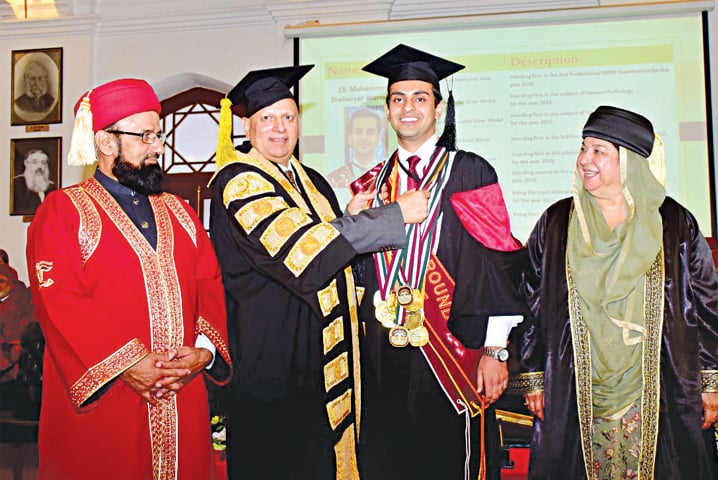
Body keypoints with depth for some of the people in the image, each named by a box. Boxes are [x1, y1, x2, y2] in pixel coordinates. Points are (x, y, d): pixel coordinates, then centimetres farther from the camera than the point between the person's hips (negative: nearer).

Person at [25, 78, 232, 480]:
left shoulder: (179, 212, 14)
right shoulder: (63, 211, 0)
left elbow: (211, 286, 6)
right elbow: (60, 302, -11)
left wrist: (205, 348, -10)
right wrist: (125, 361, -19)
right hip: (99, 399, -4)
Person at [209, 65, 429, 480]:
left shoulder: (311, 181, 13)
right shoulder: (238, 182, -13)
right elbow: (302, 244, -24)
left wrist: (349, 222, -1)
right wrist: (396, 214, -19)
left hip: (323, 358, 8)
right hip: (271, 357, -7)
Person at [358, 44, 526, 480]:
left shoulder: (469, 173, -2)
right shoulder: (375, 184, 12)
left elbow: (494, 265, -7)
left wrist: (495, 350, -11)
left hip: (451, 359, -4)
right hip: (385, 362, 4)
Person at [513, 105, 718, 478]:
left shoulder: (674, 223, 2)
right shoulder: (556, 223, 2)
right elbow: (531, 304, 3)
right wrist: (533, 378, 1)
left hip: (660, 397, 0)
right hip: (576, 396, 0)